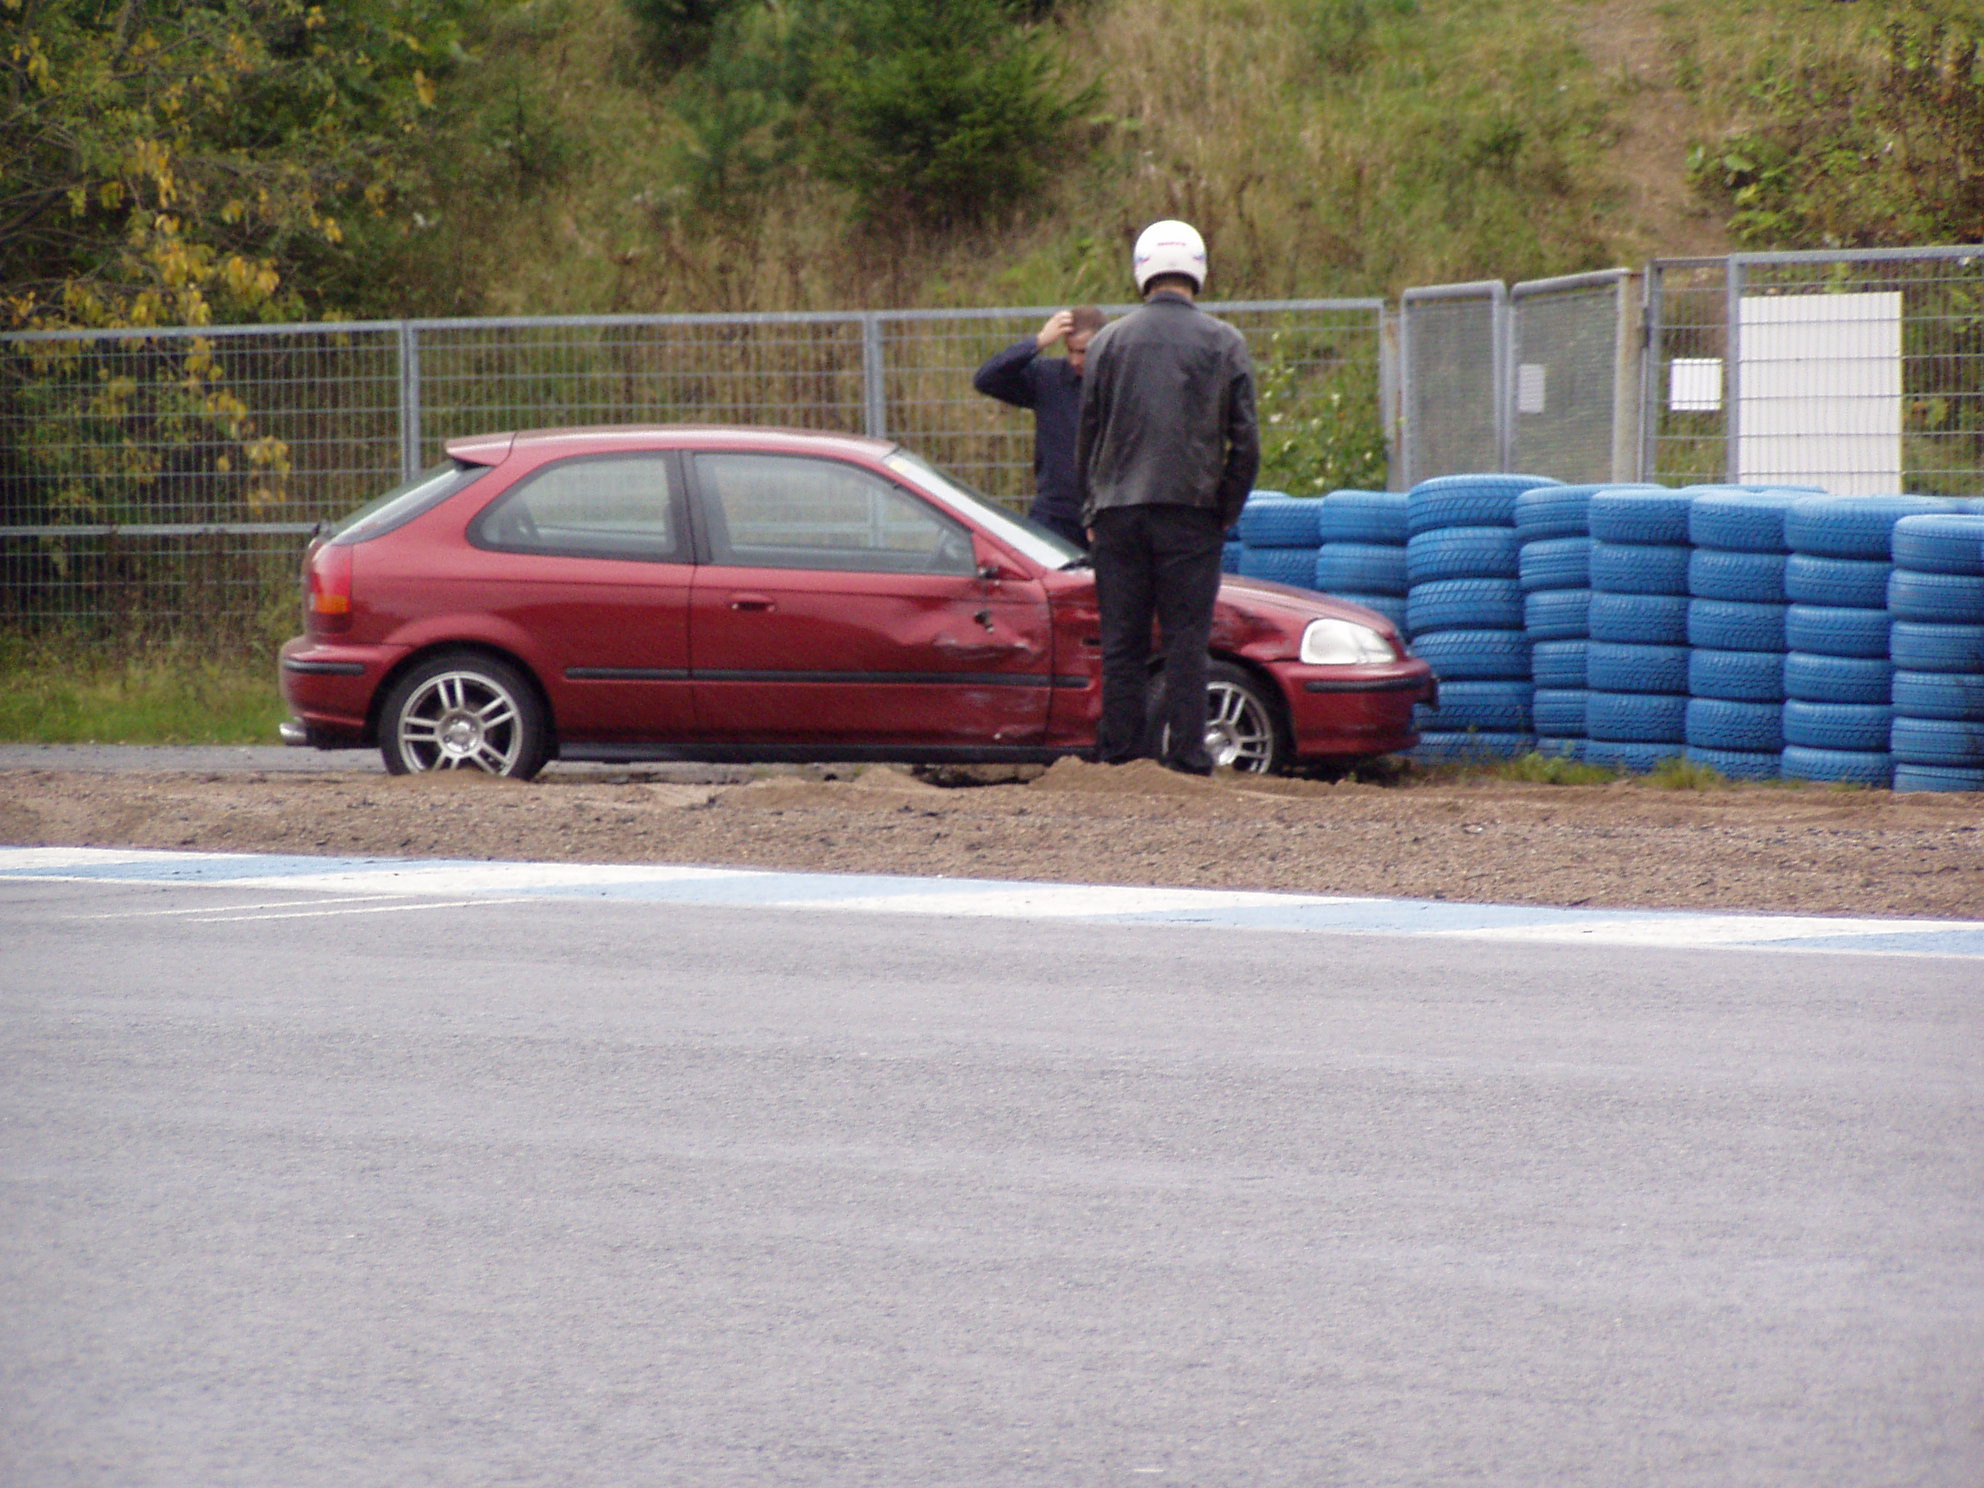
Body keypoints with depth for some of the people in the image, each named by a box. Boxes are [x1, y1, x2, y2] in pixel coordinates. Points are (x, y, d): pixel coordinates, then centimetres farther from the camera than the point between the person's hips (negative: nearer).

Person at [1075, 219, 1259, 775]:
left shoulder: (1109, 342, 7)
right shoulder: (1225, 343, 3)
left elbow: (1086, 436, 9)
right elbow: (1244, 441, 2)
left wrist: (1092, 513, 16)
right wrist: (1226, 514, 10)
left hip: (1118, 509, 1)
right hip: (1190, 510, -1)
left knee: (1122, 644, 4)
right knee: (1187, 639, -1)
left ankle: (1119, 755, 3)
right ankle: (1186, 756, -5)